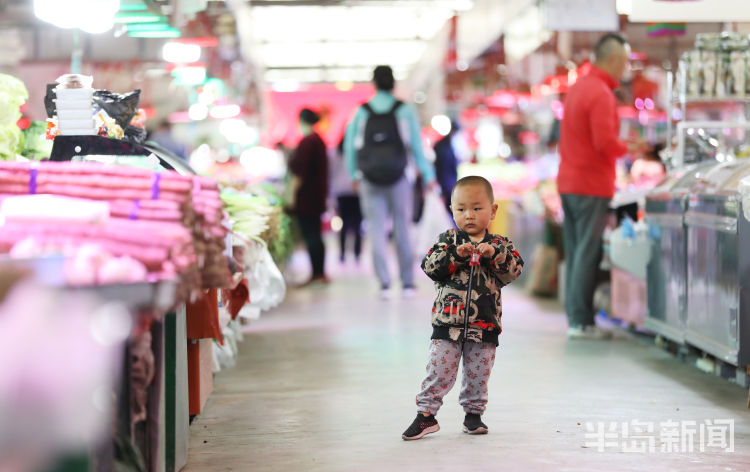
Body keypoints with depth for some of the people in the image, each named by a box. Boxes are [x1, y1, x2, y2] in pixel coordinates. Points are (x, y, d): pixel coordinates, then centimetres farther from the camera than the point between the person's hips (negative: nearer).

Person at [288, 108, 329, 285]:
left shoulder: (306, 142, -16)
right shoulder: (319, 140, 13)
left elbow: (299, 172, -19)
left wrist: (293, 194, -16)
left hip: (305, 196, -10)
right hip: (317, 196, 10)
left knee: (310, 235, -8)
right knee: (315, 235, 12)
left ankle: (316, 273, -9)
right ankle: (320, 272, 15)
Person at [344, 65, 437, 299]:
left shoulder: (361, 112, 1)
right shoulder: (405, 110, -2)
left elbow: (350, 146, 4)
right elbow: (417, 145, 0)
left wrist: (353, 174, 16)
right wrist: (428, 176, 6)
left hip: (370, 180, 0)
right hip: (398, 178, 0)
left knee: (376, 231, 2)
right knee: (402, 230, 8)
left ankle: (384, 283, -6)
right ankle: (407, 282, 10)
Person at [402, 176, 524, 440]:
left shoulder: (500, 245, 6)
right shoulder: (449, 240, 4)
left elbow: (514, 270, -7)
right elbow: (430, 266, -8)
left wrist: (494, 255, -22)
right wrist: (456, 255, -20)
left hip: (485, 324, 1)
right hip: (448, 320, -1)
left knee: (478, 374, 9)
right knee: (439, 370, -1)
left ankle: (473, 413, 25)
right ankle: (426, 415, 6)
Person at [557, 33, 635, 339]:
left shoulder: (577, 87, 15)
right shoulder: (601, 94, -15)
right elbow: (604, 142, -22)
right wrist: (626, 149, -4)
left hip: (568, 182, 9)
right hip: (592, 185, -9)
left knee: (575, 252, 11)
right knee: (588, 254, -6)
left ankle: (574, 316, 15)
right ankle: (581, 322, -4)